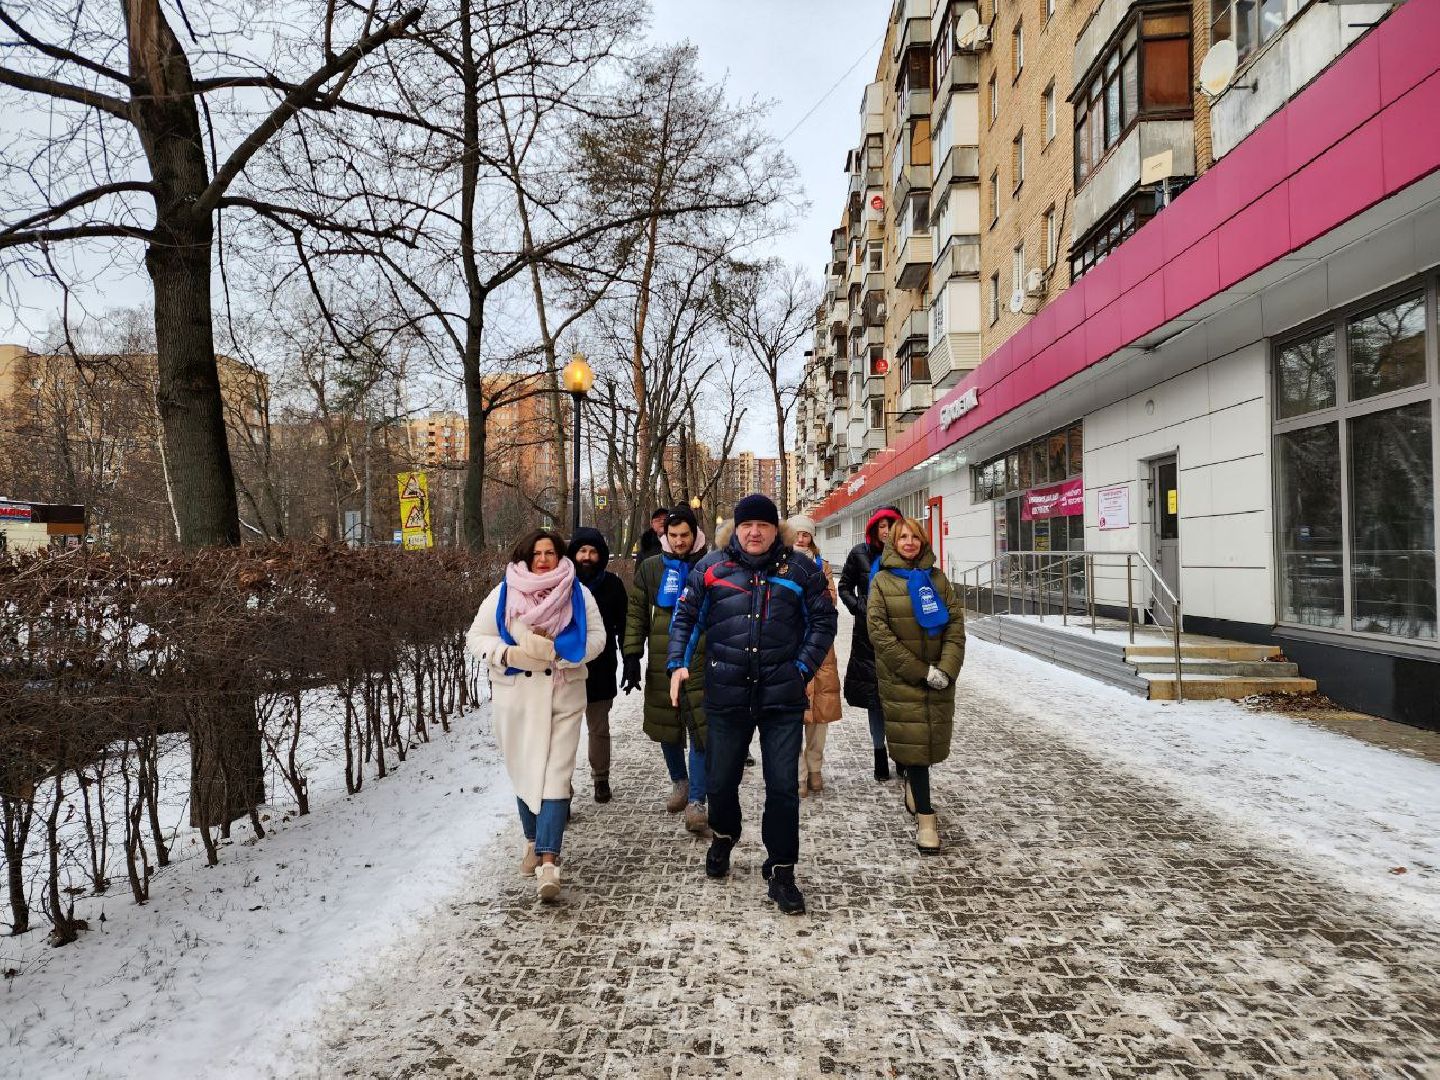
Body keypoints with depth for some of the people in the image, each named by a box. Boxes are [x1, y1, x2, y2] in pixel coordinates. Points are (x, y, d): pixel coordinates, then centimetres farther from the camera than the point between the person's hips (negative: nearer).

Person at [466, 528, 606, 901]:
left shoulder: (578, 593, 2)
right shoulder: (504, 593, 2)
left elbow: (596, 638, -1)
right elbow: (476, 637, 4)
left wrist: (557, 648, -16)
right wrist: (510, 654, -15)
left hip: (563, 698, -1)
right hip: (515, 698, 1)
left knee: (554, 777, -9)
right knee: (524, 774, 12)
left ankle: (548, 862, -12)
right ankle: (534, 841, 34)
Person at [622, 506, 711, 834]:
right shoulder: (651, 568, 7)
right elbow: (636, 613, 8)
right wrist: (632, 657, 1)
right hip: (661, 665, 3)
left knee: (701, 732, -7)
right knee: (666, 728, 13)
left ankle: (696, 801, -1)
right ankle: (679, 783, 36)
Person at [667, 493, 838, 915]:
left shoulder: (799, 569, 2)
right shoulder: (711, 568, 2)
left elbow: (823, 620, 7)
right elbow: (685, 617, 8)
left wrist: (804, 667, -2)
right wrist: (678, 664, -3)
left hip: (783, 698, -1)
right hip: (726, 696, 1)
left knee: (783, 786, 2)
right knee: (722, 780, 16)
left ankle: (781, 872, 18)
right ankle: (723, 838, 46)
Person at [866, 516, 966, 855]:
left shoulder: (937, 578, 8)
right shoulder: (882, 581, -2)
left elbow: (956, 623, 2)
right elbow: (879, 632, -10)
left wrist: (947, 668, -13)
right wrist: (921, 671, -15)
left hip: (939, 677, 3)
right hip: (901, 677, -3)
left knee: (933, 737, 11)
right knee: (914, 741, -4)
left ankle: (912, 781, 41)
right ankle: (925, 819, 4)